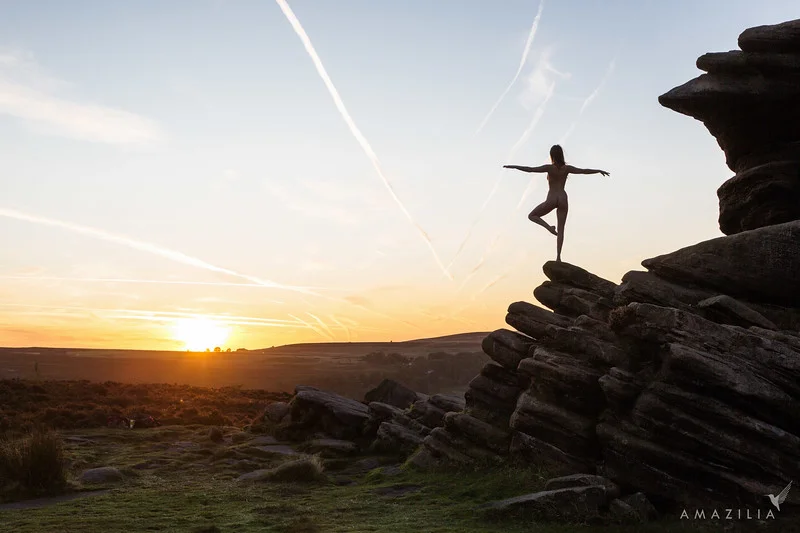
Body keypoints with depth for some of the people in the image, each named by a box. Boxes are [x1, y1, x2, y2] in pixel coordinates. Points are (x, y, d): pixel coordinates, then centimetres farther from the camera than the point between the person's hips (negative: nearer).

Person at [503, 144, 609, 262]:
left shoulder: (549, 168, -5)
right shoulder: (567, 168, 3)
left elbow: (529, 169, -10)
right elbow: (584, 171, 10)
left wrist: (513, 166, -4)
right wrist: (599, 171, 25)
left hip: (552, 199, -3)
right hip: (563, 198, 3)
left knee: (532, 216, 16)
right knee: (561, 230, 6)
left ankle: (549, 227, -8)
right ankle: (558, 256, -2)